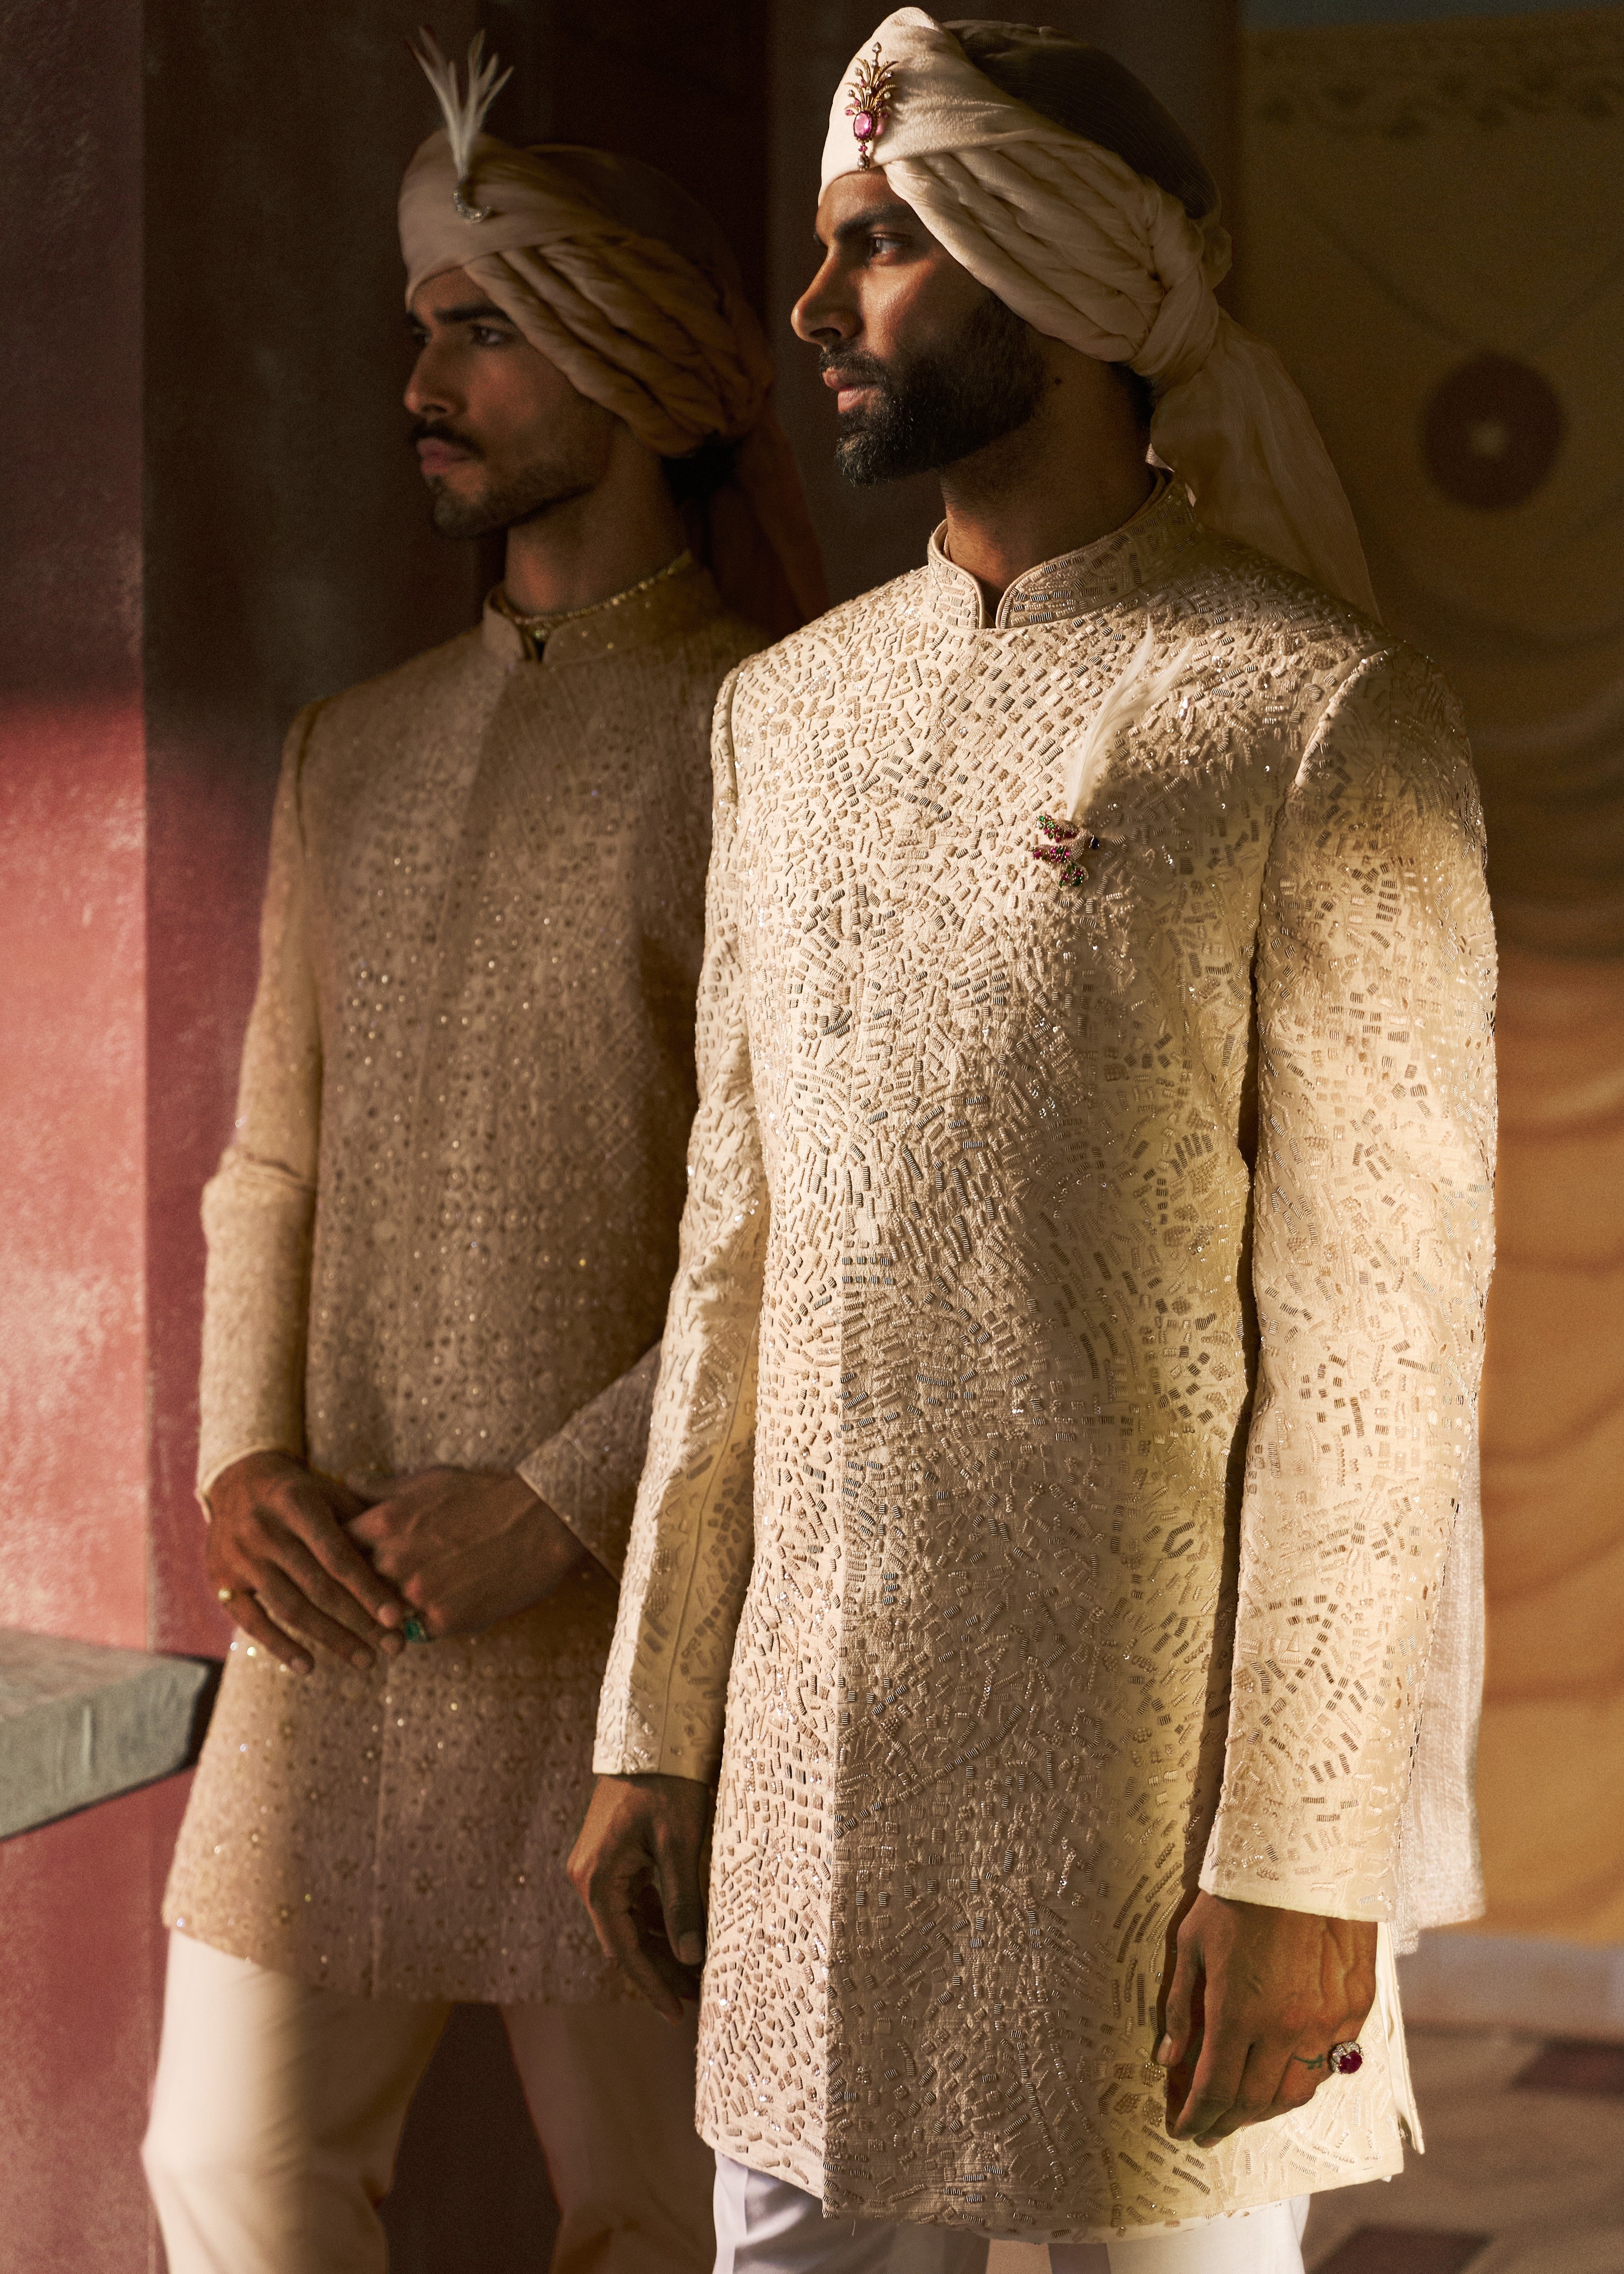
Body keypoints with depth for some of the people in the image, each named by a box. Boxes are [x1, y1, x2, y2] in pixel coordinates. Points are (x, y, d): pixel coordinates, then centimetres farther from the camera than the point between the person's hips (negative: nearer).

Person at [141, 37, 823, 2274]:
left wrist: (565, 1501, -15)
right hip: (339, 1600, 5)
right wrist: (243, 1459, -1)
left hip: (643, 1597, -5)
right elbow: (271, 1163, 15)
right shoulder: (352, 754, 14)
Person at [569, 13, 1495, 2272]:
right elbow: (734, 1256, 12)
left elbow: (1378, 1337, -12)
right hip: (812, 1745, 5)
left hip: (1150, 1749, -5)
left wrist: (1300, 1858, -14)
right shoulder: (787, 711, 11)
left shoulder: (1320, 722, -8)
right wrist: (654, 1722, 10)